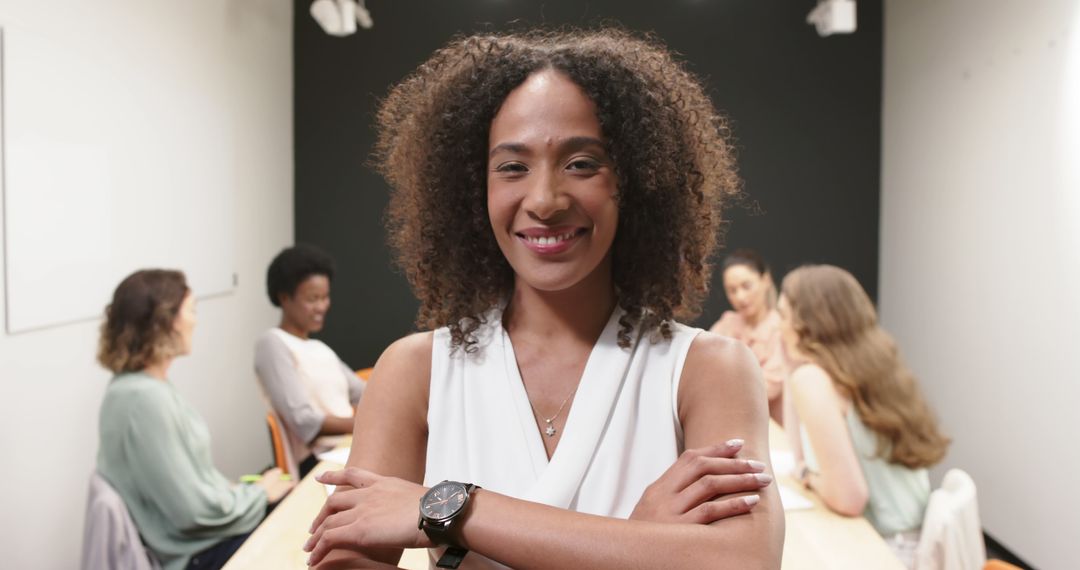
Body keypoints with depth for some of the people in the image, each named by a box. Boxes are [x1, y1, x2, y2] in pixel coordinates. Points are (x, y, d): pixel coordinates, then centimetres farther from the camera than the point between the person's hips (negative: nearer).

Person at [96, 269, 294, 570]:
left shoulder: (141, 385, 3)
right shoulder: (146, 397, -26)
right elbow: (193, 509, -25)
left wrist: (240, 490, 2)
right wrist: (259, 494, -11)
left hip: (205, 533, 9)